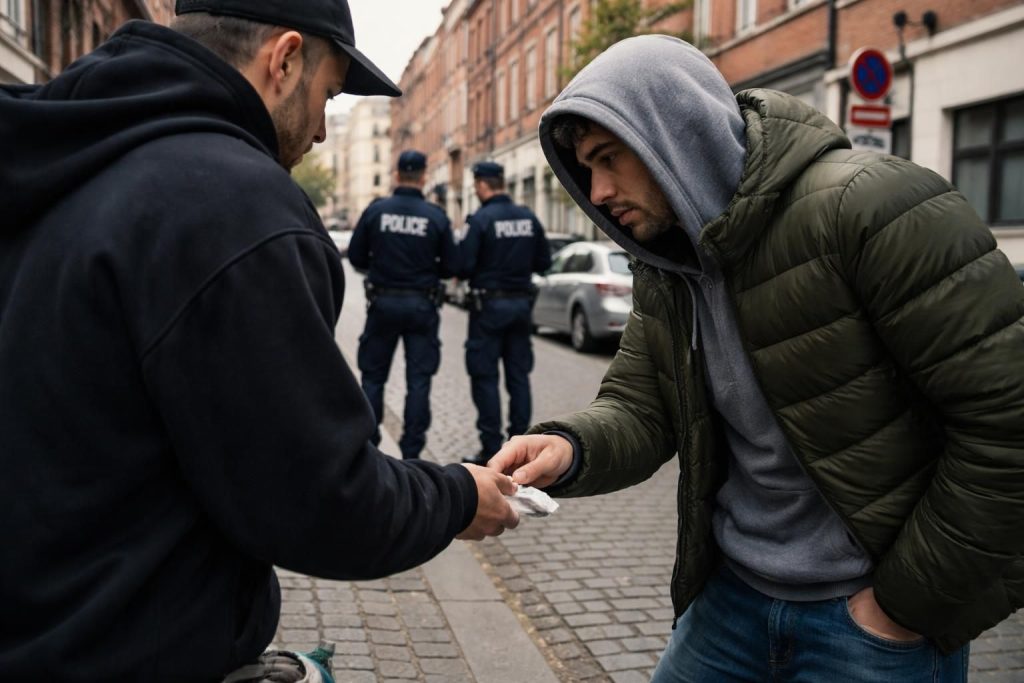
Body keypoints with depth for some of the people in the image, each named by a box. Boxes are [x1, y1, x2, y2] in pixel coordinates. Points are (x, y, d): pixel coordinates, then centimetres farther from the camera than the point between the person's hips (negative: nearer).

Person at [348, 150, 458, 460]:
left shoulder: (375, 211, -4)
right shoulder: (436, 216, -5)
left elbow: (355, 257, -1)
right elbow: (450, 267, -3)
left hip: (383, 303, 1)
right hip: (421, 306, 0)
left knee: (373, 376, 12)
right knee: (418, 380, 6)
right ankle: (411, 451, 6)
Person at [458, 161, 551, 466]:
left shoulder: (480, 219, -12)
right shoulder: (529, 218, 5)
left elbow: (463, 266, -17)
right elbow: (543, 262, 8)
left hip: (490, 304, -5)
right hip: (522, 303, 6)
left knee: (485, 377, 1)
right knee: (519, 375, 11)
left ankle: (492, 449, 2)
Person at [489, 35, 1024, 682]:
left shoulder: (869, 207, -21)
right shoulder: (664, 269, 3)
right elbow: (638, 407, 3)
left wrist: (910, 598, -15)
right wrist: (569, 449, -20)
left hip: (869, 615, -6)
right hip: (732, 597, 7)